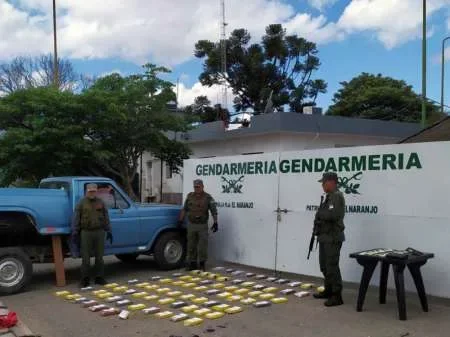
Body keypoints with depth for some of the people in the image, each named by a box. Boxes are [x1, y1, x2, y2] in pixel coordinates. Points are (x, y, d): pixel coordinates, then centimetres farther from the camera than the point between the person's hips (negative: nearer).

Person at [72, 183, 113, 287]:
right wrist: (75, 232, -5)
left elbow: (106, 218, 10)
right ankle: (85, 279, 9)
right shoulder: (81, 203, 2)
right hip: (86, 233, -2)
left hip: (99, 232, 2)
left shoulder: (101, 203, 9)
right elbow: (76, 218, 1)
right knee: (85, 258, 1)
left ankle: (99, 277, 17)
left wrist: (109, 231, 5)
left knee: (99, 257, 7)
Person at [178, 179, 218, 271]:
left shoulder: (208, 198, -5)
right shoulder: (190, 196, 5)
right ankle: (192, 263, 18)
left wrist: (215, 222, -15)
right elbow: (184, 209, 12)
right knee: (191, 246, 8)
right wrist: (180, 220, 11)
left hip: (203, 225, -3)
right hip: (191, 225, 3)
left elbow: (214, 211, -8)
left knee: (203, 246, 0)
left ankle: (202, 263, 14)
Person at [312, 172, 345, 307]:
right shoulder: (329, 196, 16)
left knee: (332, 266, -8)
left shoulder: (337, 196, -15)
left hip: (333, 237, -10)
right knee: (324, 265, 16)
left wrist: (320, 213, -11)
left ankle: (337, 296, -3)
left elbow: (332, 215, -28)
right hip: (325, 237, 10)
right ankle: (328, 290, 28)